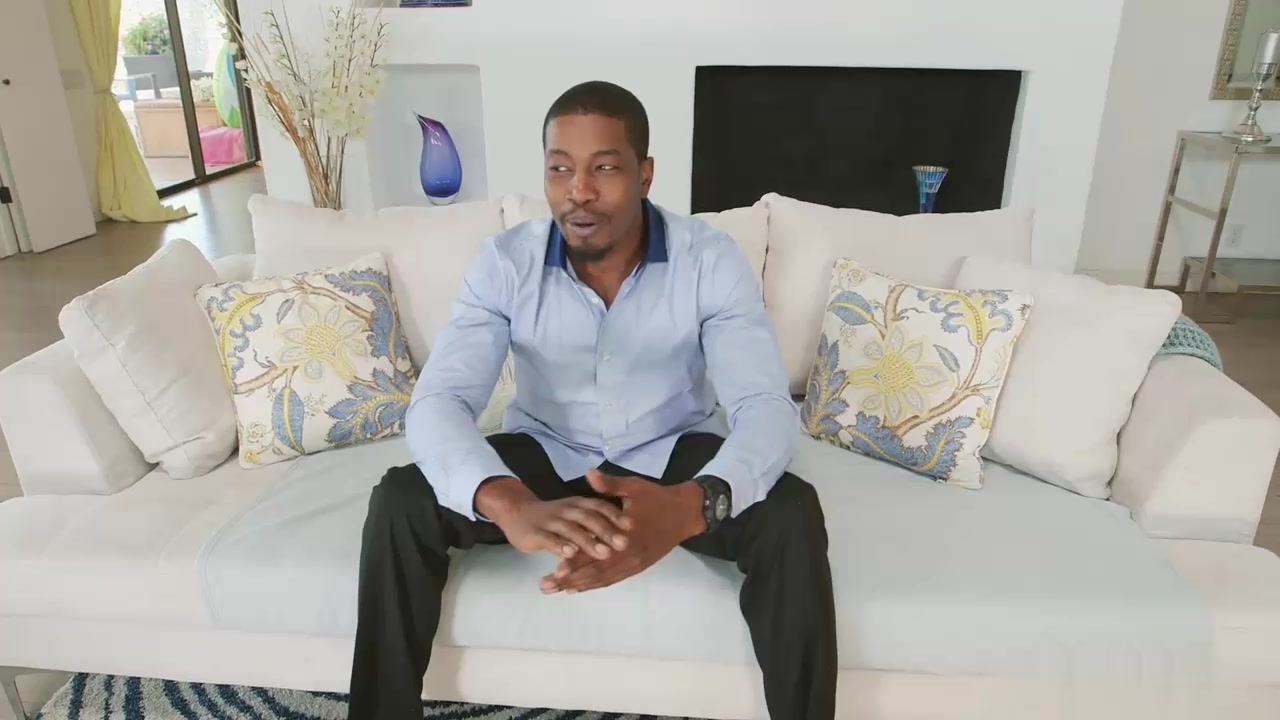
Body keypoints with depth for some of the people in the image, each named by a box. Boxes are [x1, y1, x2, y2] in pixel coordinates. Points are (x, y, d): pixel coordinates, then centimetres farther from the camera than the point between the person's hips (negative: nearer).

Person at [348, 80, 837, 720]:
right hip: (545, 454, 1)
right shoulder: (505, 263, -16)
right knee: (400, 504, -22)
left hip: (669, 455, 0)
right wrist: (511, 505, -49)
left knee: (791, 517, -28)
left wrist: (690, 505, -51)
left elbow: (767, 407, -28)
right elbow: (436, 402, -26)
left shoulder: (710, 260, -18)